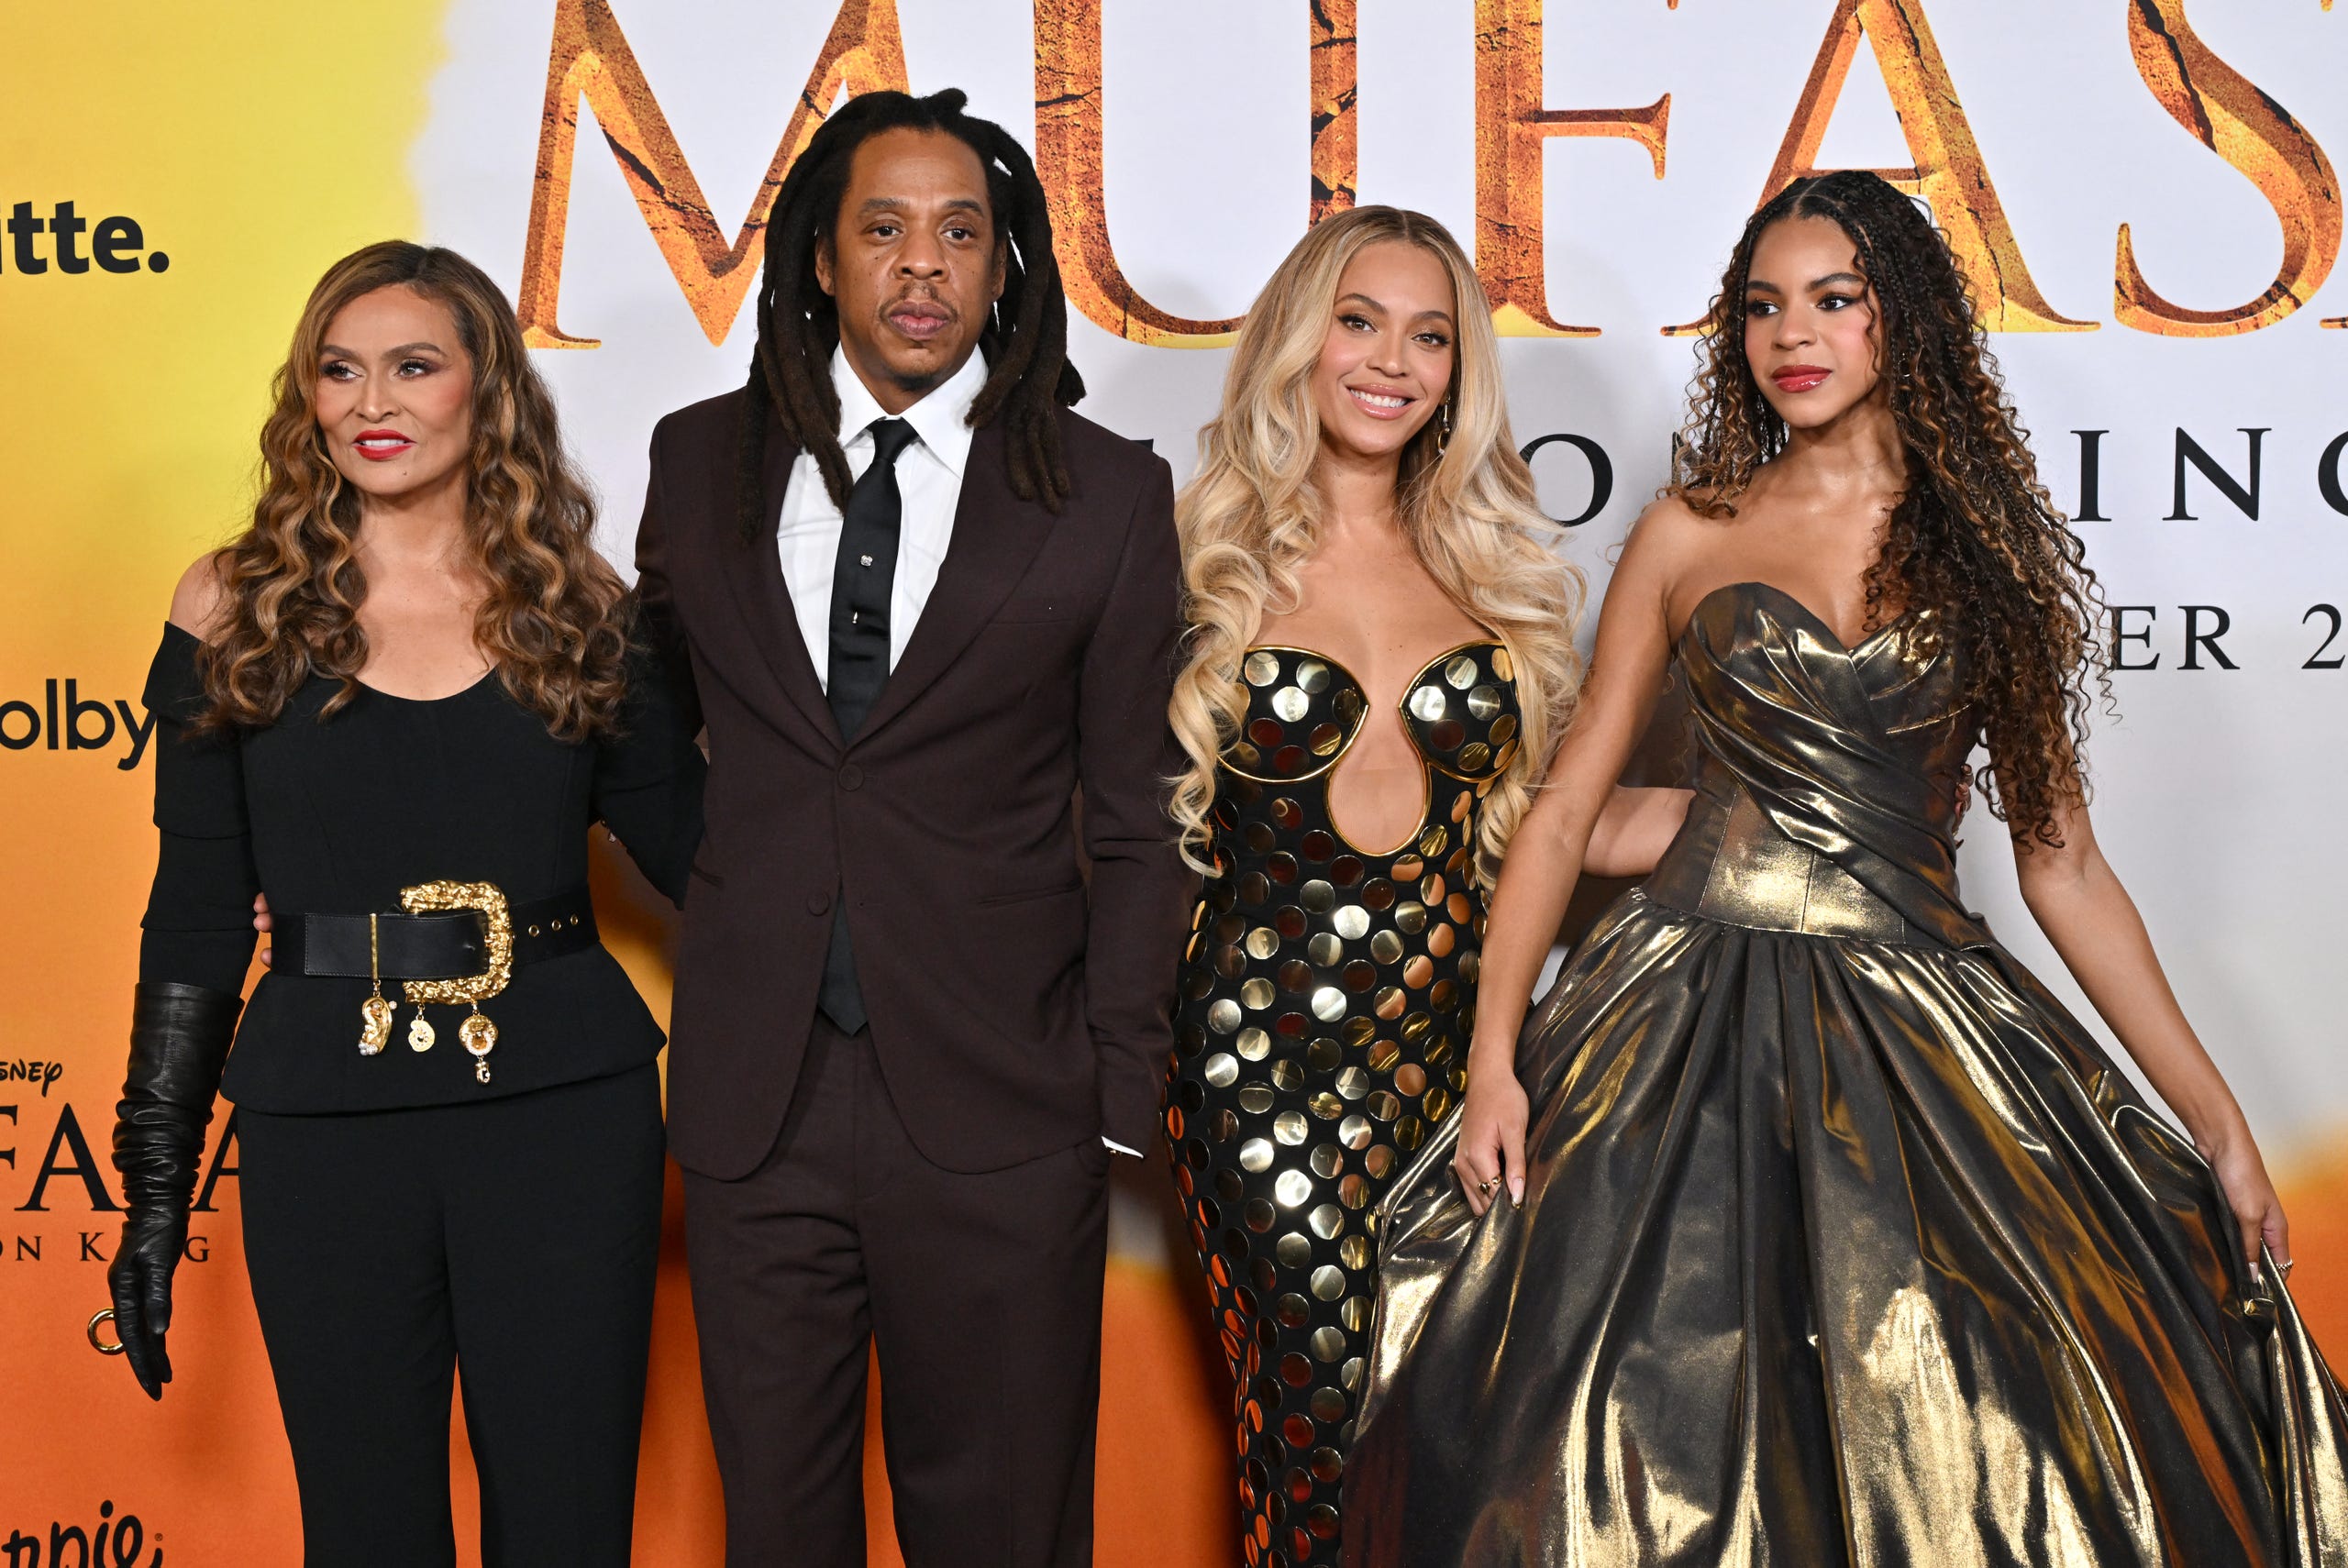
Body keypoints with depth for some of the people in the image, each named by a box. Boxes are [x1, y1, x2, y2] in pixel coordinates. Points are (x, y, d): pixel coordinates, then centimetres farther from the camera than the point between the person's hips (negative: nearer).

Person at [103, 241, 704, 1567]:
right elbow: (197, 914, 5)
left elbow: (696, 846, 6)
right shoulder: (240, 607, 3)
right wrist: (156, 1189, 5)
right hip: (325, 1122, 0)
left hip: (563, 1111, 0)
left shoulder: (575, 609, 4)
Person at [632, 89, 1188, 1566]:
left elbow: (1134, 819, 0)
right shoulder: (702, 459, 5)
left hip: (998, 1109, -2)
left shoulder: (1108, 494, -2)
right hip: (752, 1095, 2)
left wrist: (1122, 1087, -3)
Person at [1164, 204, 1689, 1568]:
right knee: (1323, 1417, -5)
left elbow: (1540, 818, 15)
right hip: (1274, 1050, -3)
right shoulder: (1213, 561, 3)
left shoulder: (1497, 570, 12)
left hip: (1459, 1038, 3)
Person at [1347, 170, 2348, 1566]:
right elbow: (1566, 808, 7)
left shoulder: (1989, 550, 9)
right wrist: (1493, 1059, -4)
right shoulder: (1692, 535, 8)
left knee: (1974, 1446, -6)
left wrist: (2215, 1113, 6)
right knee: (1665, 1432, -5)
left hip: (1927, 1022, 1)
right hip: (1696, 1022, 0)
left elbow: (2063, 864, 10)